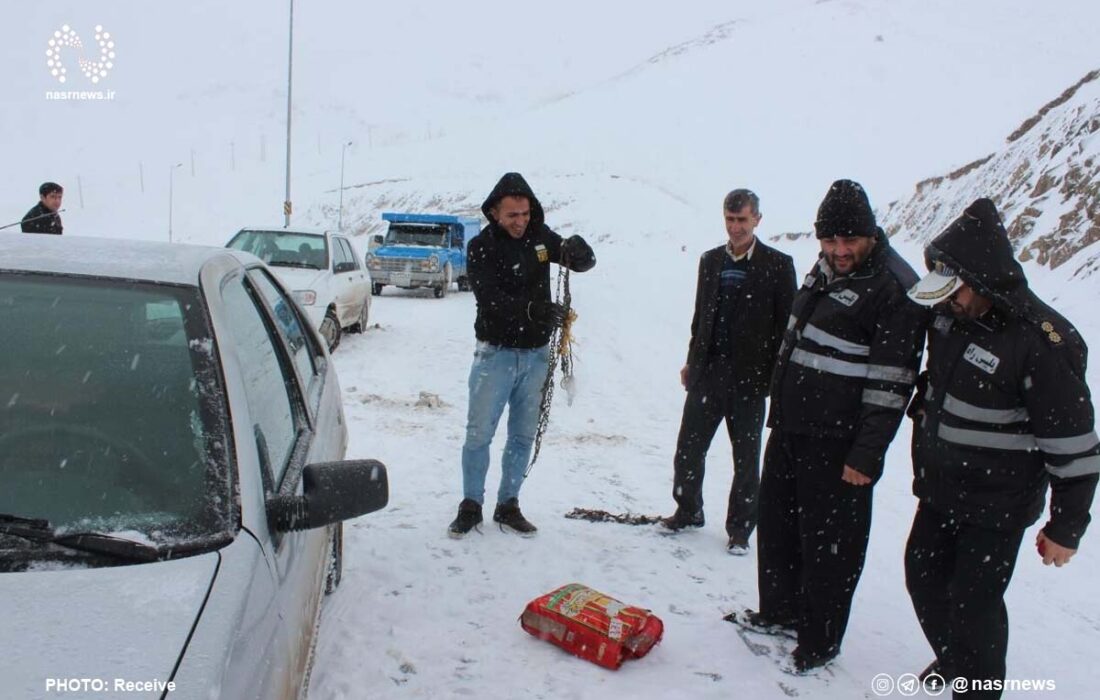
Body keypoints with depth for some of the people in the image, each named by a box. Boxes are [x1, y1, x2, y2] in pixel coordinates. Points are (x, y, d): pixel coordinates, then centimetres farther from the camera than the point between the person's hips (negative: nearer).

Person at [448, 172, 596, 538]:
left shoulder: (540, 236, 2)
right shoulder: (481, 248, -11)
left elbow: (586, 262, 3)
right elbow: (491, 300, -23)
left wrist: (576, 251, -22)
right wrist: (533, 309, -38)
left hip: (535, 354, 4)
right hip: (496, 353, -4)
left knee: (523, 436, 11)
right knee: (479, 434, 1)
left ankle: (508, 505, 24)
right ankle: (471, 505, 17)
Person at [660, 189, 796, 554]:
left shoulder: (777, 264, -3)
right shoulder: (710, 260, 10)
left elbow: (786, 323, -4)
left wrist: (776, 375, -9)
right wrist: (692, 361, 13)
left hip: (749, 376, -3)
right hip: (707, 372, 4)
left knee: (746, 457, 8)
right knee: (689, 447, 7)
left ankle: (740, 528, 22)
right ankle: (688, 510, 28)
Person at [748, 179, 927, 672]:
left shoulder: (894, 289, -17)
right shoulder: (825, 270, 9)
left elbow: (891, 385, -19)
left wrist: (867, 455, -20)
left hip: (837, 444, -9)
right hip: (789, 427, 9)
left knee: (828, 542, 5)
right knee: (777, 522, 21)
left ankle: (820, 641, 23)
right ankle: (781, 608, 41)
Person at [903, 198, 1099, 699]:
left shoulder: (1042, 343, -26)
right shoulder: (952, 313, -4)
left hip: (995, 506, -8)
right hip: (939, 488, 8)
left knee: (973, 603, 1)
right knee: (924, 578, 20)